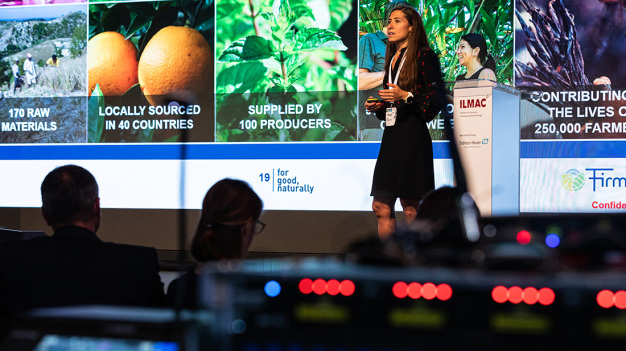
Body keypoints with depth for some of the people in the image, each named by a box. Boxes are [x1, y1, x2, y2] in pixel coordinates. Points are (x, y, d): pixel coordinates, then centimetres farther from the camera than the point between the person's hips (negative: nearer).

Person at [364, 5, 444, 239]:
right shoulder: (393, 59, 20)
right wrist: (378, 107, 9)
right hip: (391, 134, 8)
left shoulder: (424, 56, -4)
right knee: (381, 206, 4)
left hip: (413, 136, -8)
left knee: (410, 207, -4)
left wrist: (405, 96, -20)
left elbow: (436, 99, -9)